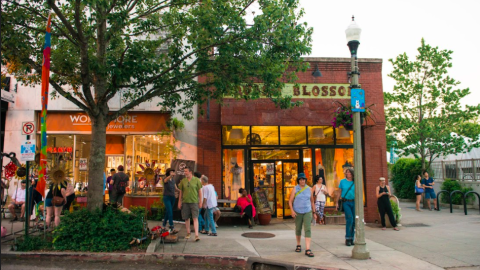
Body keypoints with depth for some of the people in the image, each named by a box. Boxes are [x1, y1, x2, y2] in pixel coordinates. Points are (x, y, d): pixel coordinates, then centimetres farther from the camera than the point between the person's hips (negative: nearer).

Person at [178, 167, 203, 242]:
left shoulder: (196, 180, 1)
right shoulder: (183, 181, 7)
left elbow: (200, 191, 3)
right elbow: (181, 192, 12)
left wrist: (200, 202, -1)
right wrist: (179, 202, 8)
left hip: (194, 202, -3)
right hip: (185, 202, 3)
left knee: (195, 218, -9)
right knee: (186, 218, 9)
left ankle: (196, 235, -12)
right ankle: (188, 233, 26)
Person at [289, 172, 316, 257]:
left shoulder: (309, 189, 1)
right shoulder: (295, 189, -4)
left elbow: (312, 201, 10)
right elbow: (290, 201, -3)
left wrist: (314, 213, 12)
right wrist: (292, 211, -18)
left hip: (307, 212, 0)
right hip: (298, 212, 0)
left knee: (308, 229, -12)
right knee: (298, 229, 13)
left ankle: (307, 250, -14)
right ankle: (298, 245, 35)